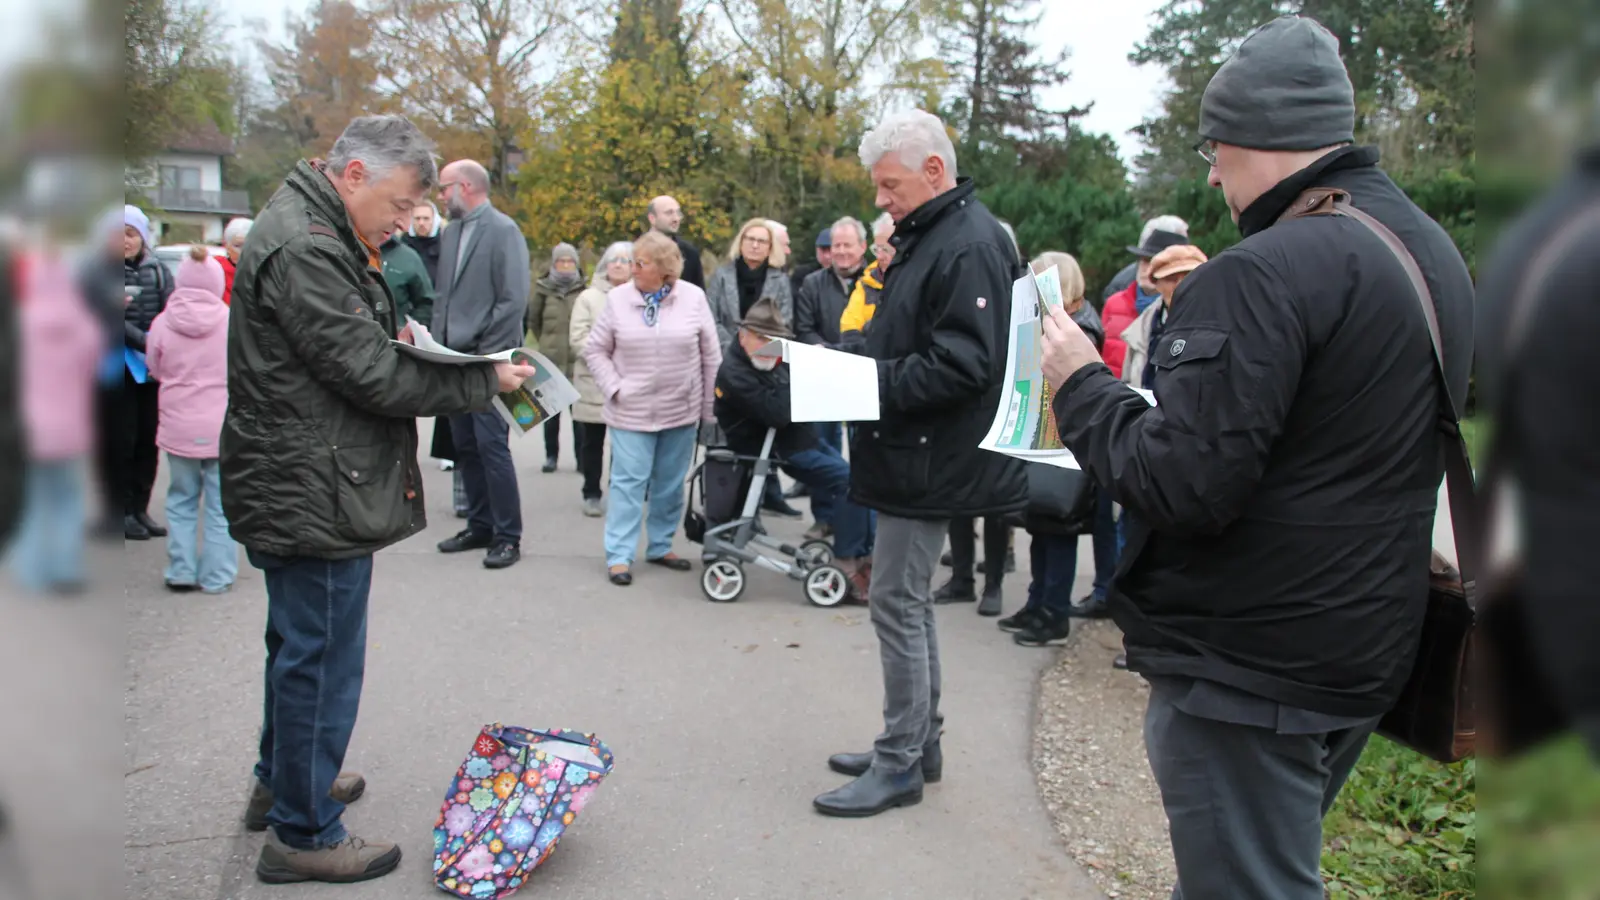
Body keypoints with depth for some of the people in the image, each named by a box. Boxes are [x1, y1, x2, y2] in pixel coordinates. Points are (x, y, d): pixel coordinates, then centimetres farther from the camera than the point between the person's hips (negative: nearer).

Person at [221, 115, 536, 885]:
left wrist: (400, 340, 3)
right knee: (321, 657, 1)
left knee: (299, 646, 24)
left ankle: (281, 780, 42)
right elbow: (371, 376, -23)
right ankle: (301, 834, 15)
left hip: (299, 492, 11)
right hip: (312, 496, -11)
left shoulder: (317, 234, 14)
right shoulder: (303, 250, -21)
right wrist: (485, 380, -15)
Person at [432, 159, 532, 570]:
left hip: (488, 360, -7)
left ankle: (508, 537, 3)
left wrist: (484, 351, -15)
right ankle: (479, 527, 23)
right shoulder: (452, 232, 13)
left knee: (492, 447, -6)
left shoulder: (503, 230, -8)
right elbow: (443, 294, 17)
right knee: (465, 447, 12)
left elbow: (515, 299, -14)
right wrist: (439, 344, 5)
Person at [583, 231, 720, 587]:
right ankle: (618, 556, 2)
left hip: (682, 411, 2)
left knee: (671, 484, 11)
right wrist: (614, 389, -8)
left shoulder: (693, 298, -2)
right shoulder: (618, 299, -3)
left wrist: (710, 406, 3)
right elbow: (596, 350, 4)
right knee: (628, 482, -4)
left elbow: (711, 355, 3)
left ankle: (660, 546, 25)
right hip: (632, 411, -1)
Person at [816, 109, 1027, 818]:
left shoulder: (970, 246, -16)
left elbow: (964, 363, -25)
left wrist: (875, 384, -22)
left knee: (897, 603, -4)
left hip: (928, 464, -11)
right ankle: (918, 742, 28)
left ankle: (899, 764, 7)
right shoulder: (925, 237, 16)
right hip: (909, 457, 11)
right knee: (910, 601, 16)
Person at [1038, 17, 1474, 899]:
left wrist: (1082, 383, -12)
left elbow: (1182, 485, -27)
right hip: (1371, 652, 10)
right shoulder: (1432, 249, 8)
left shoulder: (1261, 274, -23)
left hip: (1250, 671, -10)